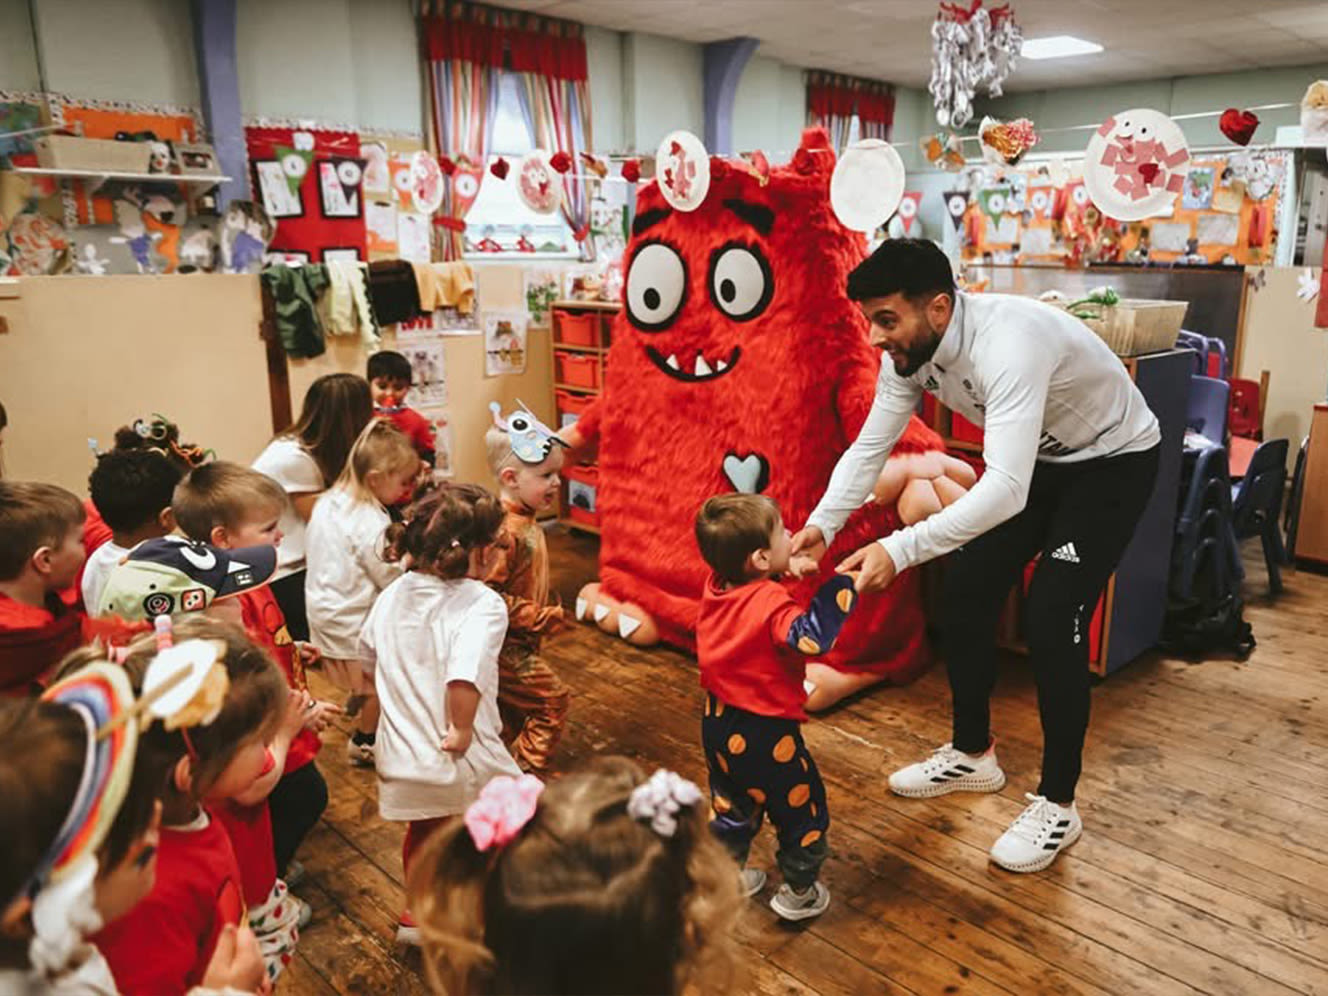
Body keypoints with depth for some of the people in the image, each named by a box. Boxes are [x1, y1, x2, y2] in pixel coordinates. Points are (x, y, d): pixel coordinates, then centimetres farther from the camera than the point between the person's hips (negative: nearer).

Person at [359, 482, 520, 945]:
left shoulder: (394, 594, 0)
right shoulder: (482, 603, -21)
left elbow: (367, 655, 18)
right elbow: (464, 678, -38)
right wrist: (462, 730, -22)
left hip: (401, 764, 6)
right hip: (466, 768, -6)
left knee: (422, 834, 33)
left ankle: (418, 915, 52)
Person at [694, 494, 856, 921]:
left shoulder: (716, 586, -7)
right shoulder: (772, 605, -29)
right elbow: (811, 637, -41)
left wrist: (785, 572, -2)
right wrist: (841, 585, -34)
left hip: (718, 724, 7)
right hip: (764, 733, -7)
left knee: (730, 804, 28)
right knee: (802, 807, 16)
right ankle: (798, 894, 30)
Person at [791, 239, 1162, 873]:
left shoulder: (1008, 345, -40)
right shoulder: (909, 351, -15)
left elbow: (1006, 490, -48)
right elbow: (869, 449, -11)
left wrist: (899, 550, -55)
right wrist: (821, 525, -26)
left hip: (1113, 462, -7)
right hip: (1035, 459, 8)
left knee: (1052, 620, -15)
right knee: (966, 593, 4)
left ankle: (1056, 805, 4)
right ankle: (972, 754, 23)